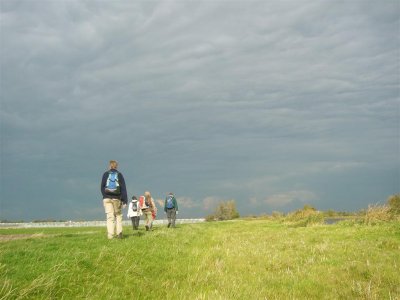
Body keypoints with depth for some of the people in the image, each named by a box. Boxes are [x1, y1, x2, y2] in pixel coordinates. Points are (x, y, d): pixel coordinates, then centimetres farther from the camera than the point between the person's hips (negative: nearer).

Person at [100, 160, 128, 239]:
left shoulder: (105, 174, 4)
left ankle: (110, 235, -11)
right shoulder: (119, 175, 3)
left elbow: (102, 187, 4)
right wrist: (124, 201, -1)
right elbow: (123, 188, -1)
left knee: (110, 216, -2)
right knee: (118, 215, 12)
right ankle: (119, 232, 0)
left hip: (107, 198, 0)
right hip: (117, 198, 0)